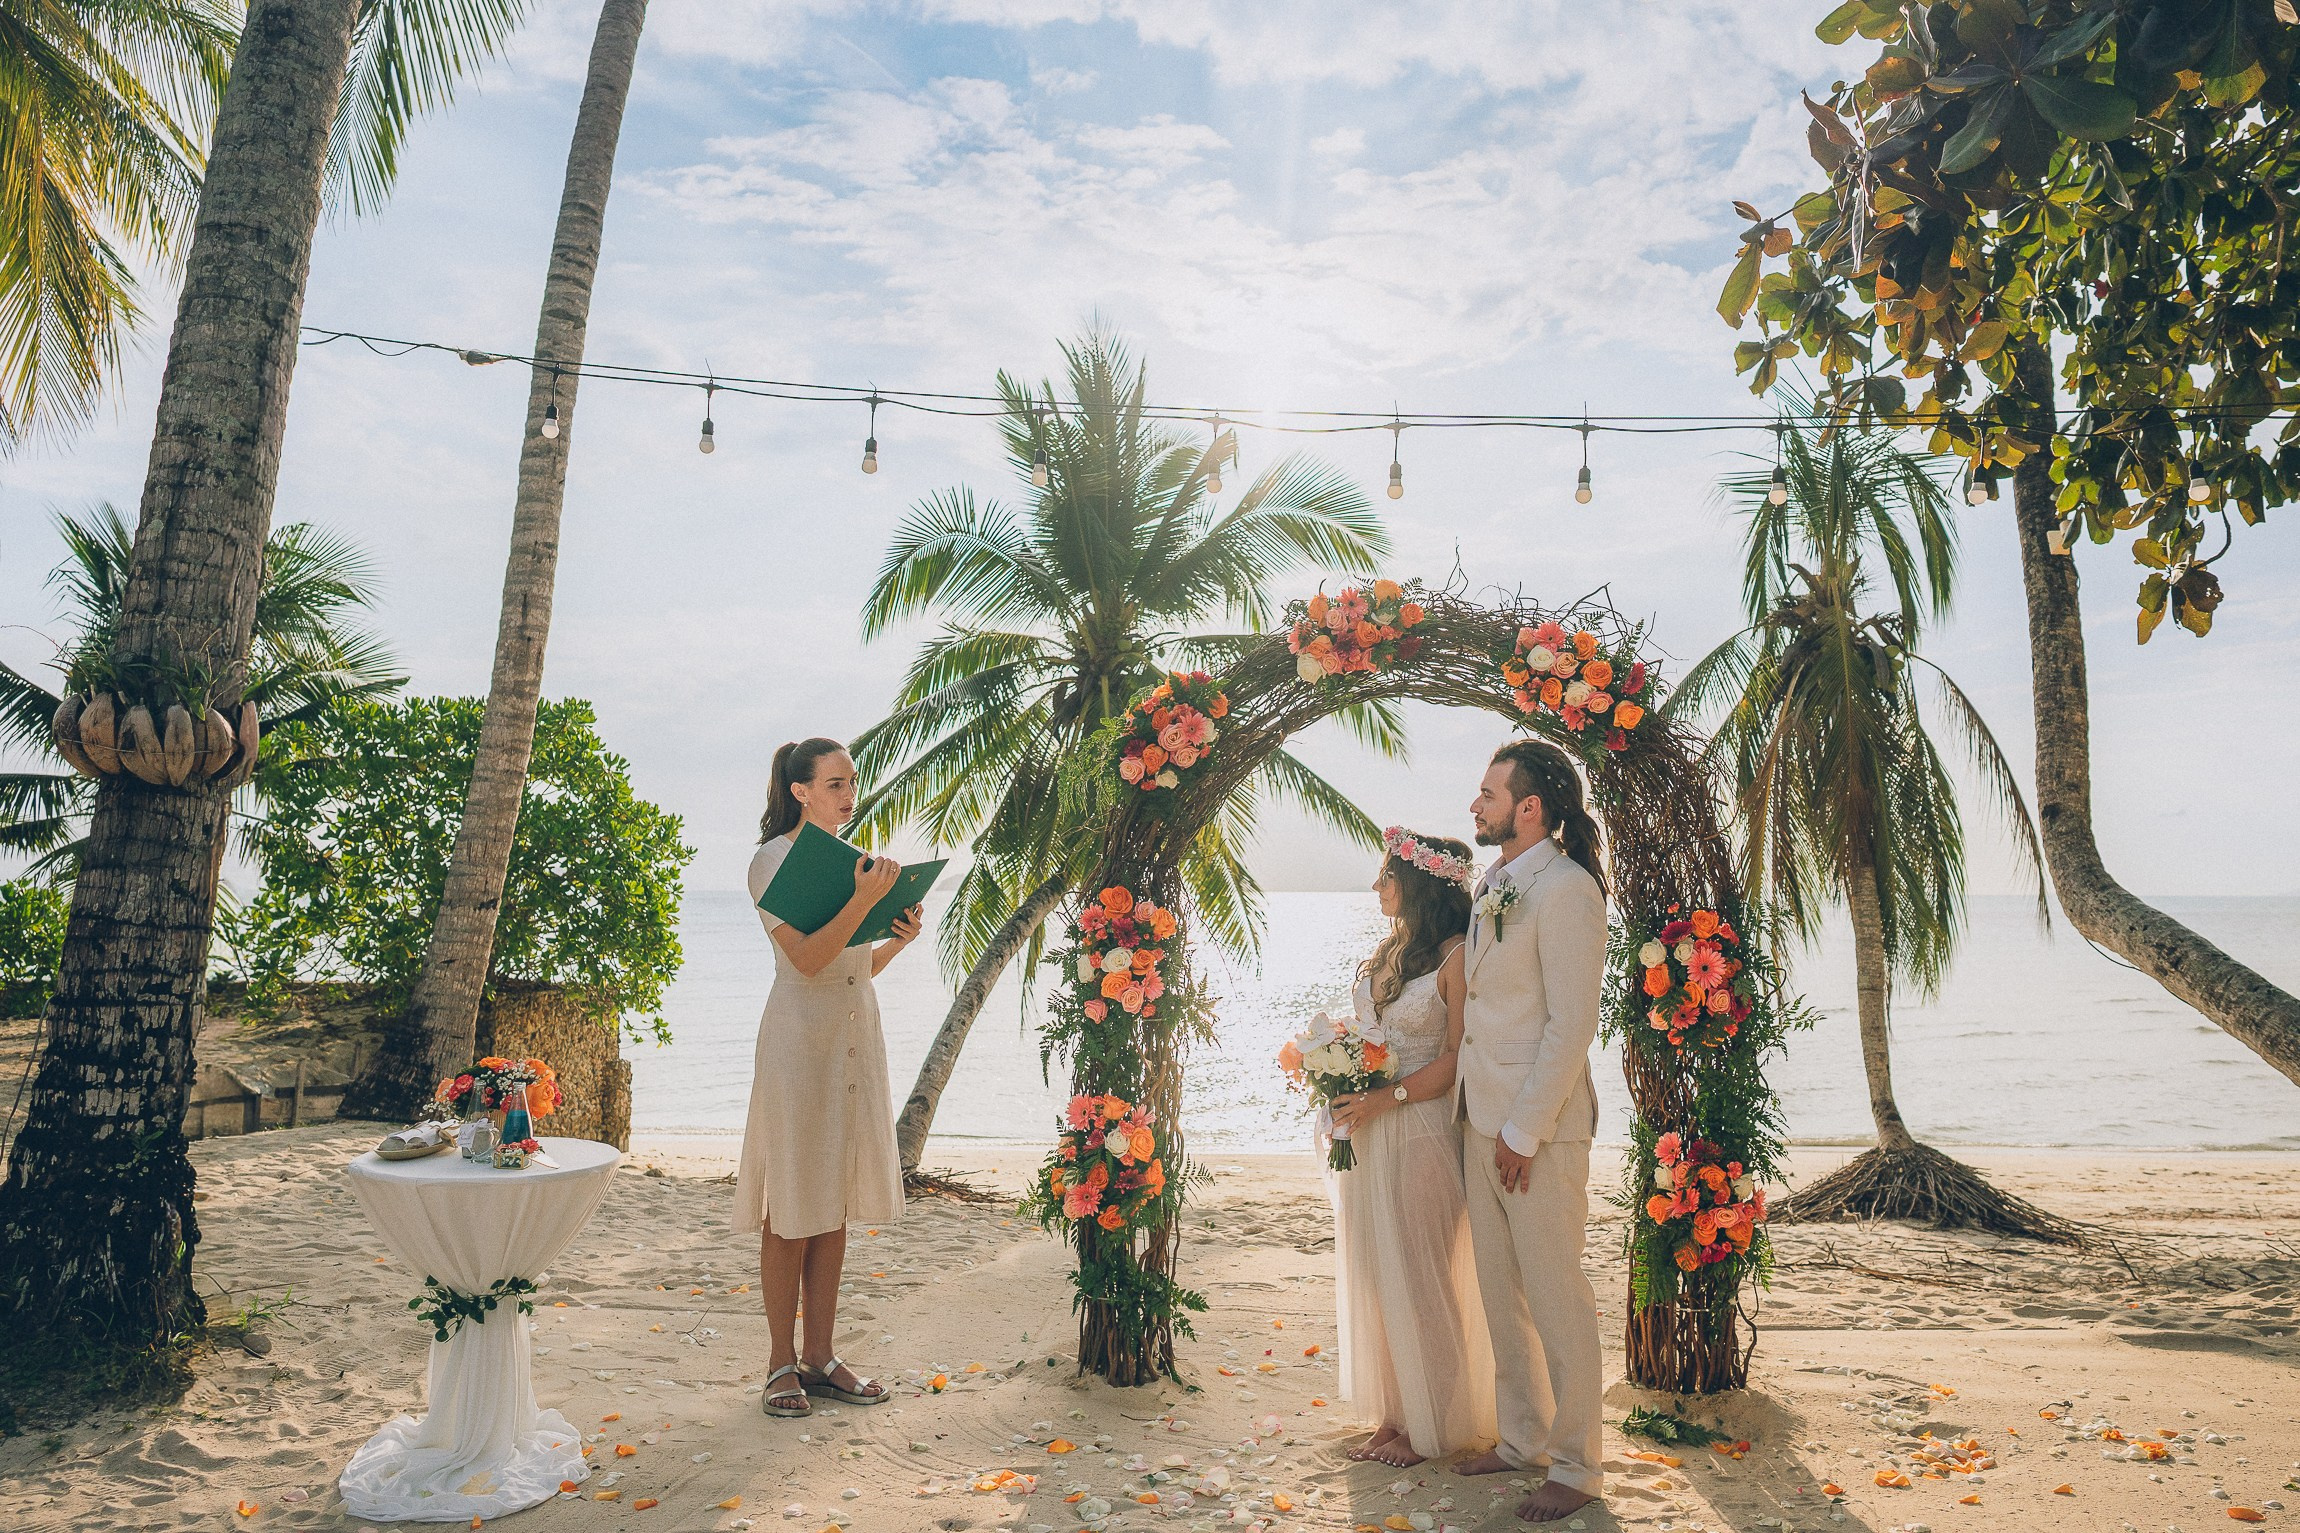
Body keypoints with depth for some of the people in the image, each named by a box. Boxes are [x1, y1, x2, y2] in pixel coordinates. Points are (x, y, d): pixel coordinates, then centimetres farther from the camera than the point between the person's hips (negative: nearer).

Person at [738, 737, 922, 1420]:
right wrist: (863, 899, -24)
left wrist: (899, 938, -1)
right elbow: (808, 958, -17)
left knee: (834, 1204, 11)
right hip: (799, 1038, -7)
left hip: (856, 1037, 7)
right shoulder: (773, 860, -7)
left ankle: (820, 1354, 20)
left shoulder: (853, 859, 13)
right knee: (790, 1209, 1)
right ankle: (782, 1361, 13)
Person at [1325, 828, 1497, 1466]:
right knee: (1373, 1275, 12)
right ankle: (1392, 1416, 25)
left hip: (1423, 1133, -8)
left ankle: (1431, 1428, 17)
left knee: (1418, 1277, 1)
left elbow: (1457, 1059, -15)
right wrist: (1344, 1088, 3)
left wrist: (1386, 1097, -20)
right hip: (1368, 1133, 8)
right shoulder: (1387, 952, 13)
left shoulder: (1456, 957, -12)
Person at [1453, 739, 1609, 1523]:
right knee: (1500, 1290, 17)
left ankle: (1577, 1467, 19)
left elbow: (1571, 1026, -18)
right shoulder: (1492, 885, 11)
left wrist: (1524, 1132, -17)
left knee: (1556, 1297, 3)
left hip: (1539, 1127, -8)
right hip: (1481, 1118, 8)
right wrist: (1478, 1113, 11)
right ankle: (1522, 1439, 32)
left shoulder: (1566, 889, -16)